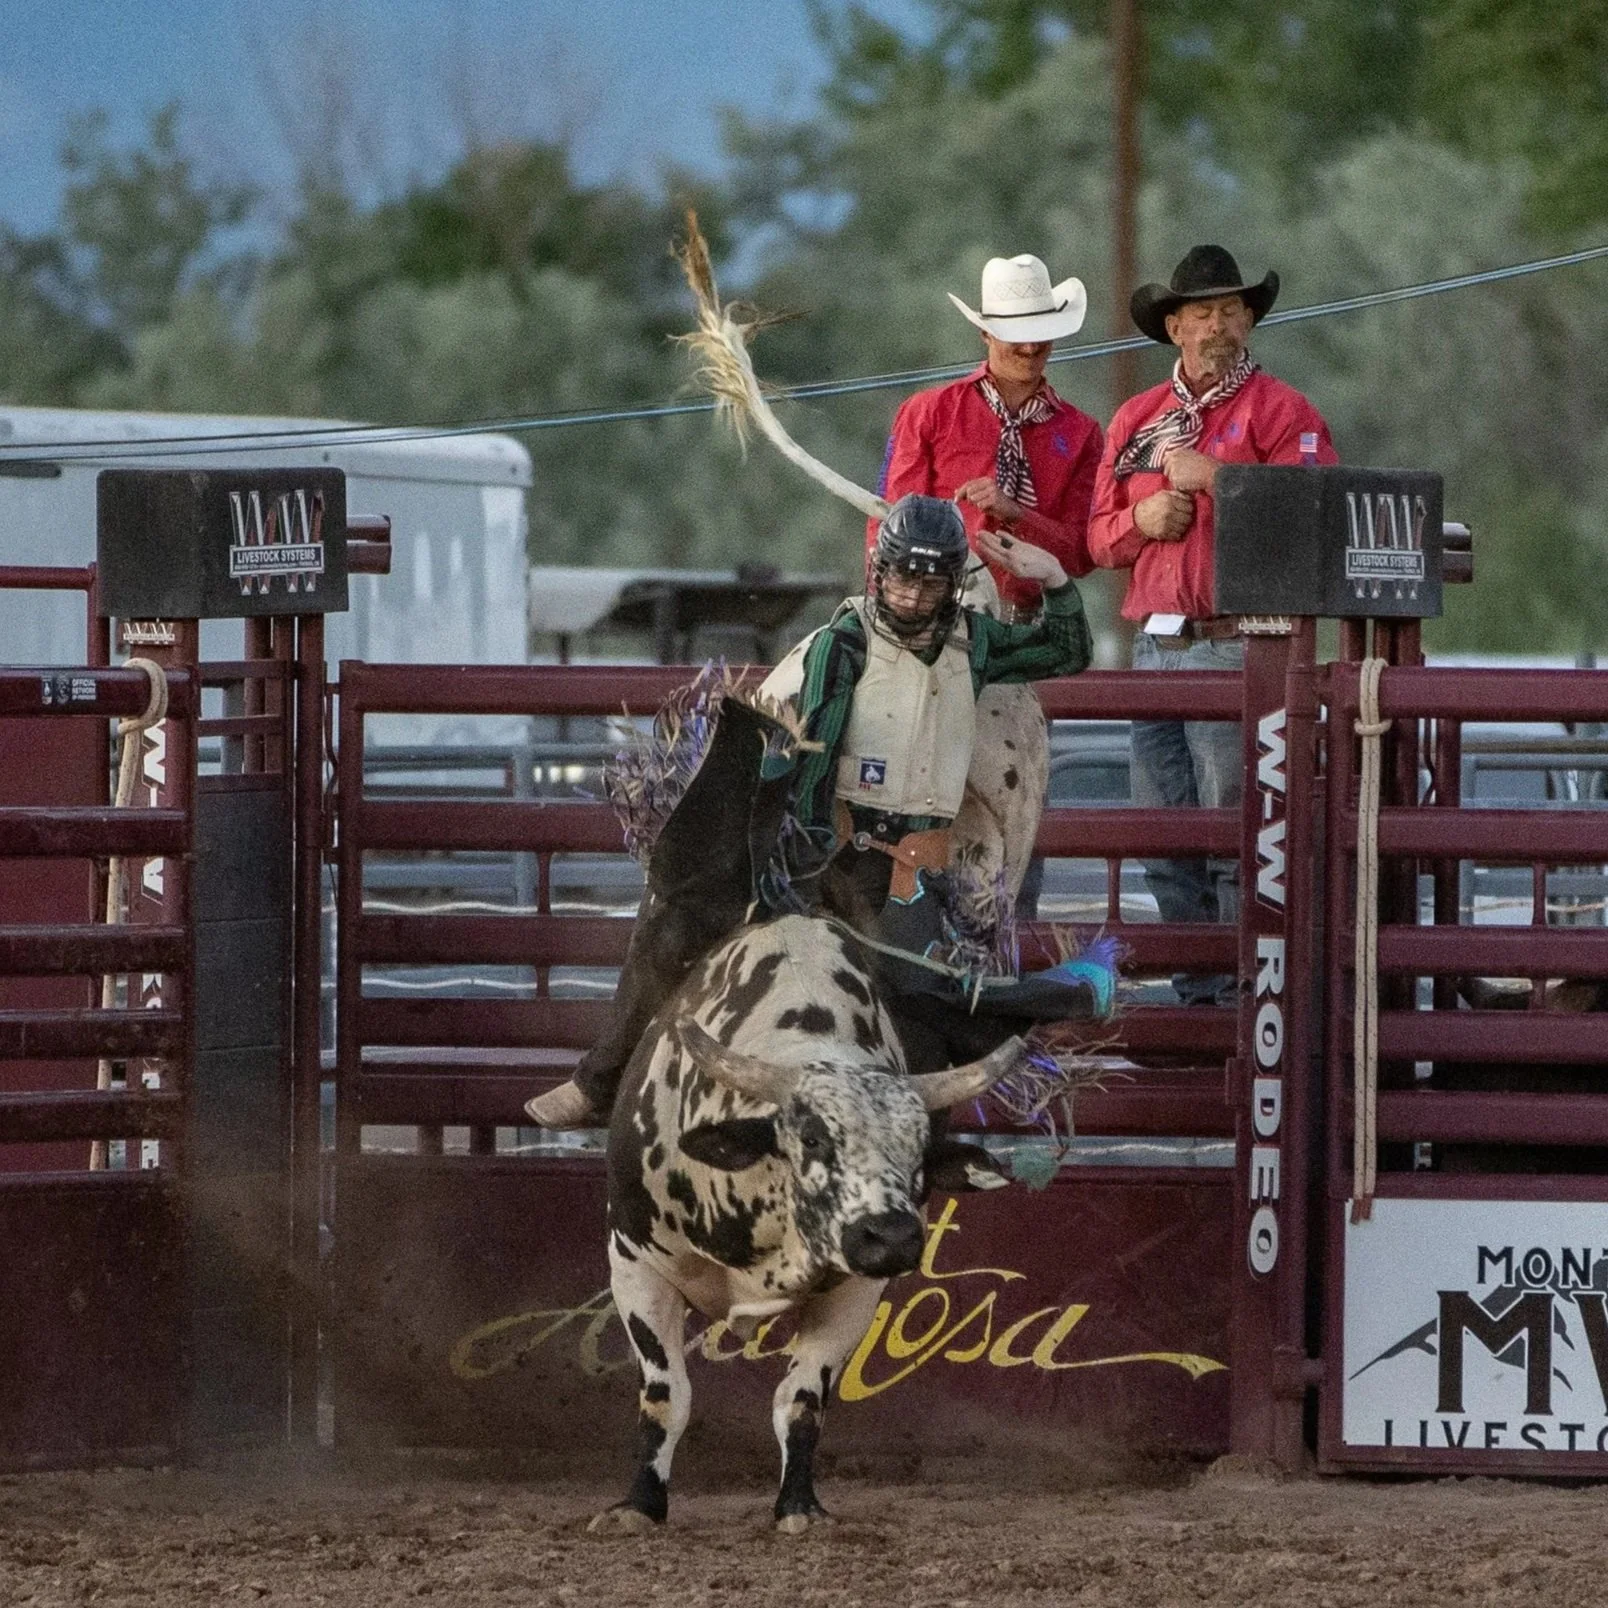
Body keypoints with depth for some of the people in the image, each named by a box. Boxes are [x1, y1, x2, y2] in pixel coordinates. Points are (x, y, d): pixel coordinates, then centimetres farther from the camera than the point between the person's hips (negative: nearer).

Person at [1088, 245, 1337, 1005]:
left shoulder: (1280, 412, 0)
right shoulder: (1136, 420, 18)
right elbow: (1099, 536, 19)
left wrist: (1216, 479, -12)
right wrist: (1140, 519, -2)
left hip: (1238, 648, -6)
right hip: (1156, 649, 6)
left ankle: (1245, 994, -8)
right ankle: (1197, 993, 15)